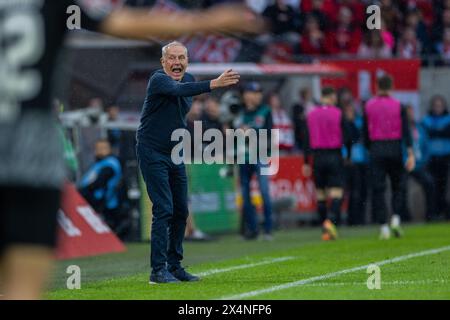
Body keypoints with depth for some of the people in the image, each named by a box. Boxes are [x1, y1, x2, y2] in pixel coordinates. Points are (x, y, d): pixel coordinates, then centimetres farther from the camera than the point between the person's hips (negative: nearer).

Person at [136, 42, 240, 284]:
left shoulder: (188, 79, 6)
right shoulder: (158, 80, -19)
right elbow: (179, 90, -41)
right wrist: (213, 84, -55)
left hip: (176, 155, 8)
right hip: (153, 153, -8)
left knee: (181, 211, 9)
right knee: (163, 209, -14)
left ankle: (174, 266, 19)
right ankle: (158, 270, -13)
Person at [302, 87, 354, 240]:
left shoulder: (311, 115, 5)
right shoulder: (338, 114, -3)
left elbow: (306, 140, 4)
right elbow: (347, 137, -5)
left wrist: (306, 163, 8)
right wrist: (349, 156, 8)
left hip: (318, 157, 3)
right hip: (335, 156, -3)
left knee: (320, 195, 9)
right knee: (336, 192, -5)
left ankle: (325, 231, 10)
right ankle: (332, 221, -28)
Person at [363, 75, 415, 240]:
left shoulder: (368, 106, 2)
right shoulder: (398, 106, -2)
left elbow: (366, 132, 7)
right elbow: (405, 130, -7)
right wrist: (411, 154, -9)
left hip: (376, 149, 0)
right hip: (395, 149, 0)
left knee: (377, 189, 1)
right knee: (398, 186, 13)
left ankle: (383, 226, -6)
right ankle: (396, 219, -5)